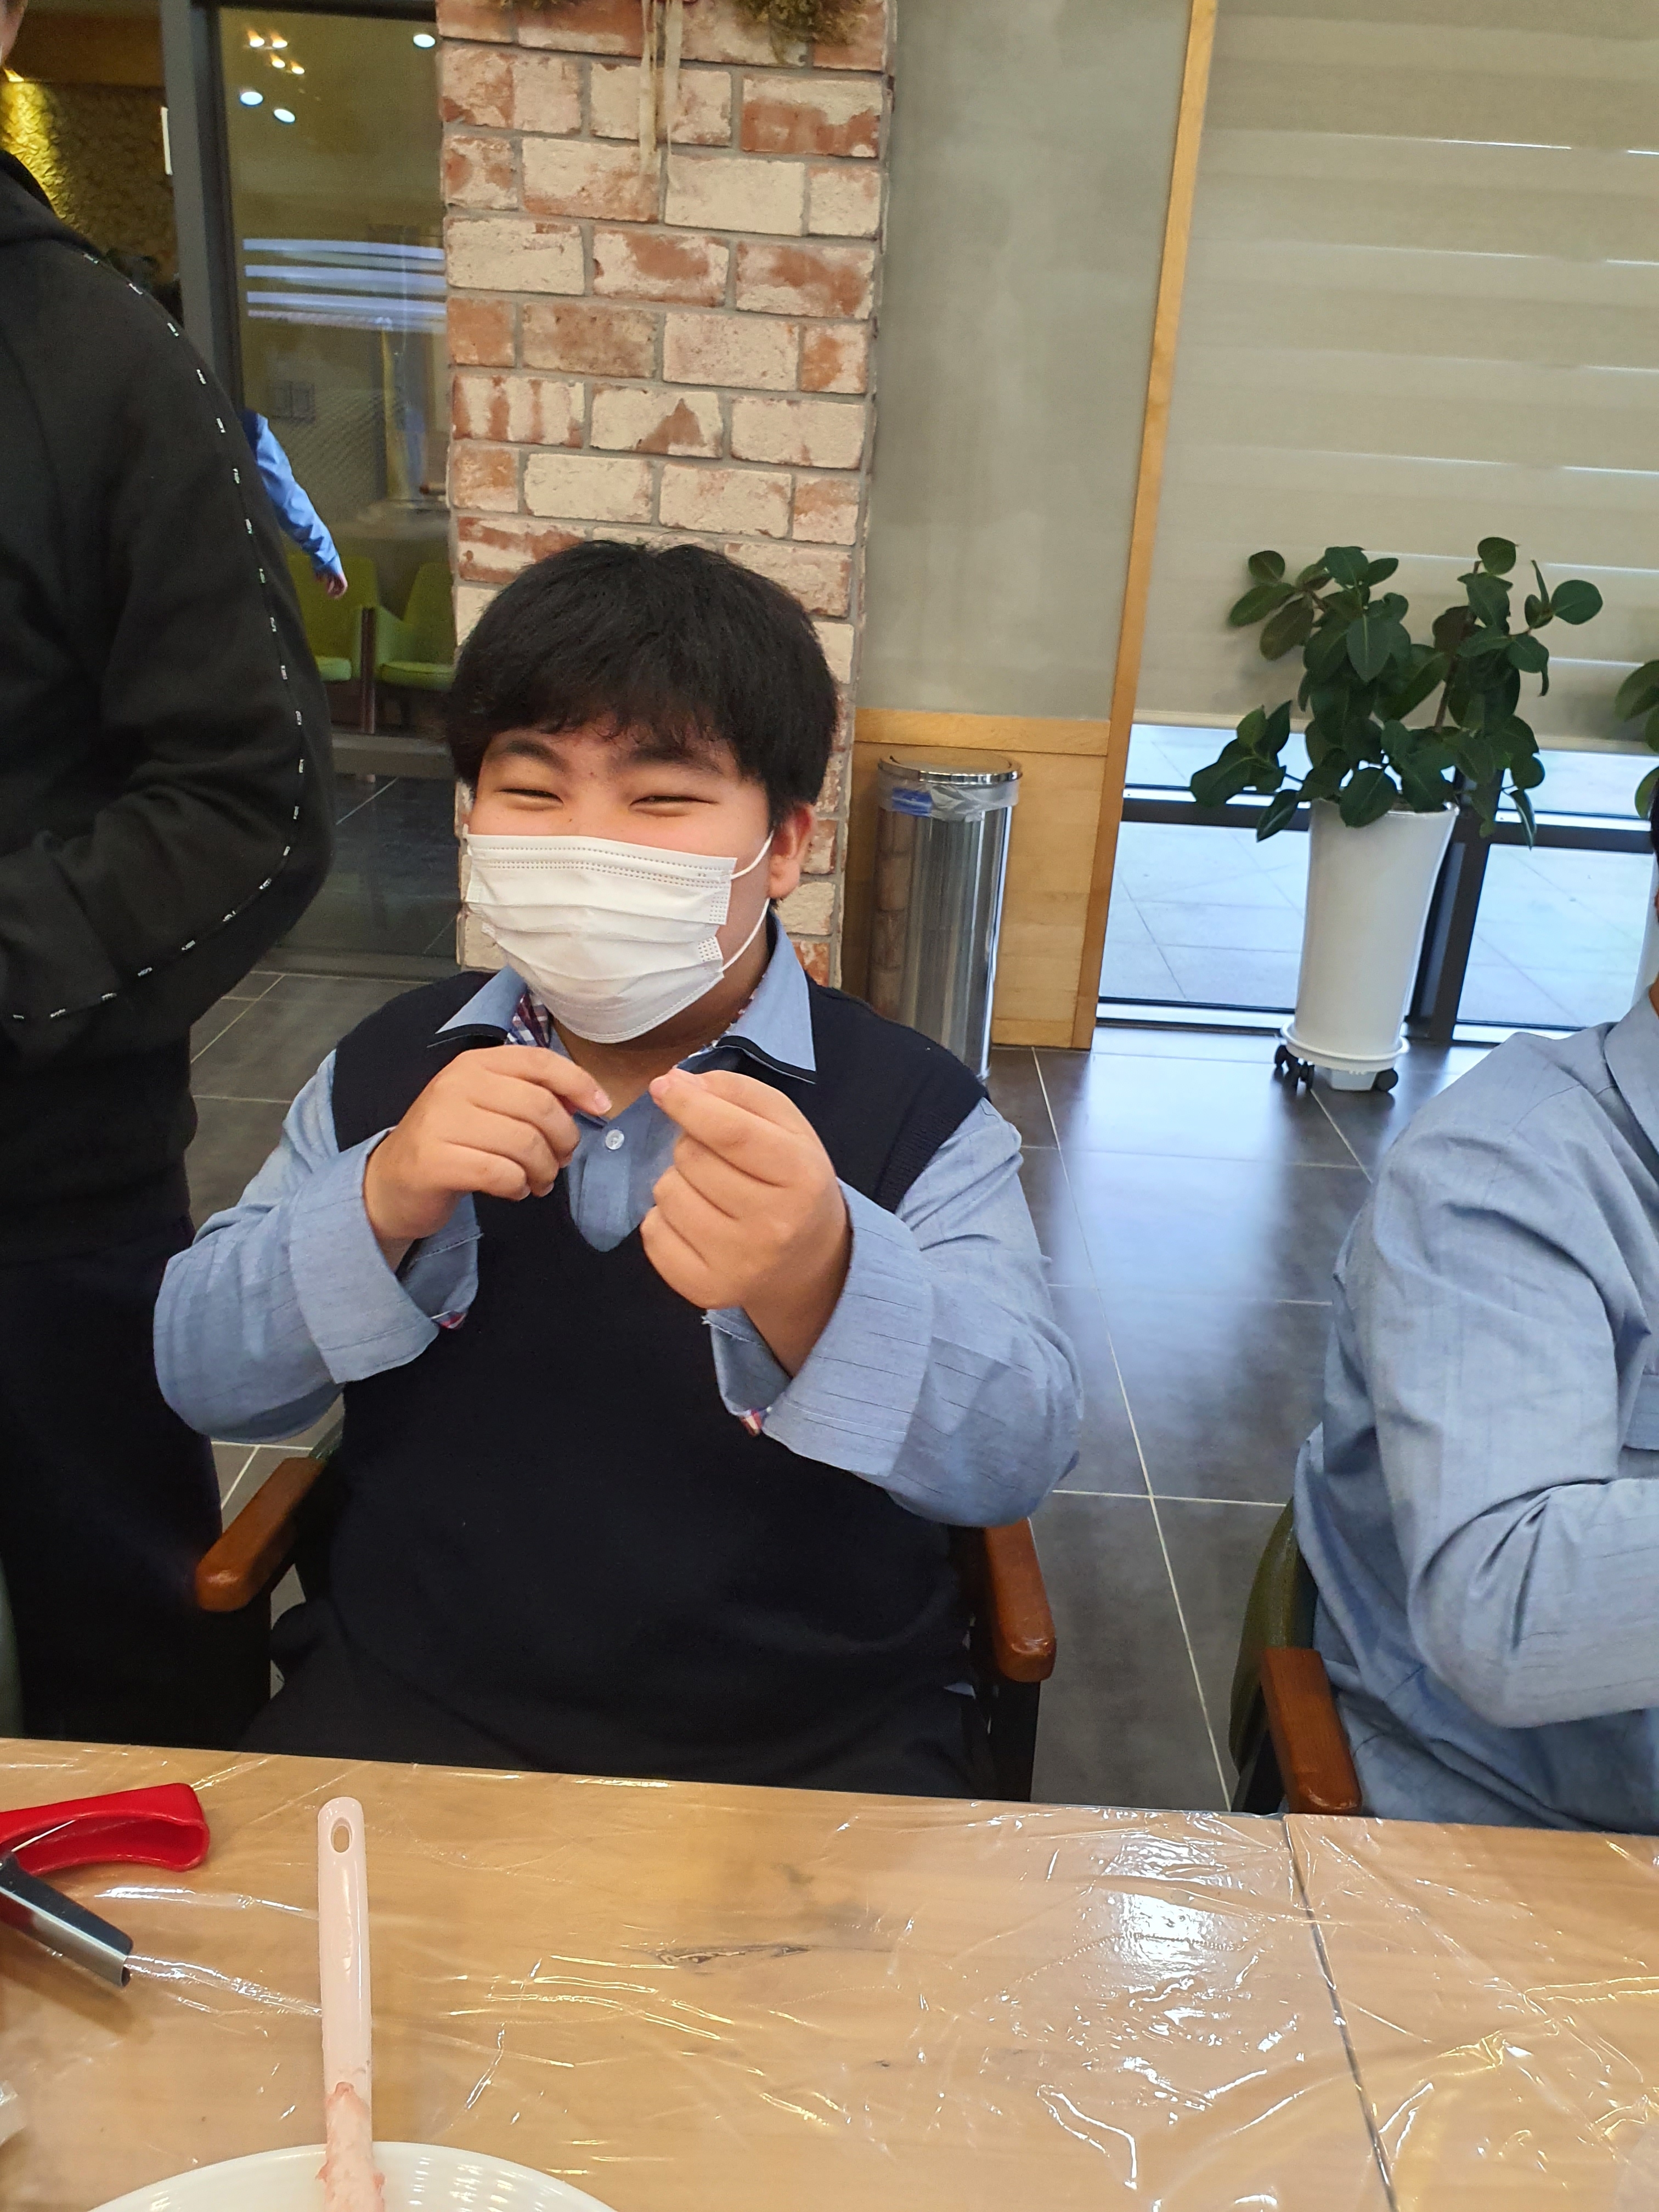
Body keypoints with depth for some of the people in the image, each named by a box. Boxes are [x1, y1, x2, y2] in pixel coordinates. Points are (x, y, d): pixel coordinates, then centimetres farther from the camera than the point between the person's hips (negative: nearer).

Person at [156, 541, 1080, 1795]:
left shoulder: (918, 1115, -7)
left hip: (809, 1742, 0)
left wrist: (815, 1289, -39)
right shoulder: (389, 1071, 4)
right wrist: (383, 1203, -19)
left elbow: (1018, 1454, -19)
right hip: (409, 1703, 2)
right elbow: (202, 1375, 1)